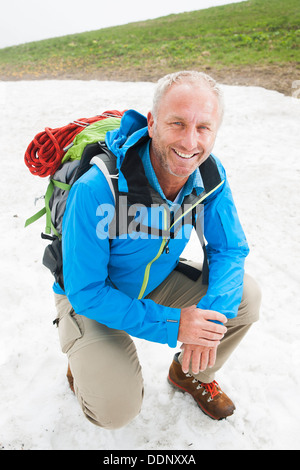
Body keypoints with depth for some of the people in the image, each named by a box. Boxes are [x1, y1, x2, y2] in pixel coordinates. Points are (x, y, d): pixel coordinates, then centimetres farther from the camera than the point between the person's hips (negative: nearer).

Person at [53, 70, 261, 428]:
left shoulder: (210, 175, -17)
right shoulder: (97, 189, -34)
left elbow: (229, 248, -8)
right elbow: (86, 292, -27)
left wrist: (213, 312, -28)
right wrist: (171, 325, -31)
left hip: (158, 280, 5)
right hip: (90, 298, -4)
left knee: (245, 296, -12)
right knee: (117, 410, -19)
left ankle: (192, 374, 16)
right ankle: (85, 364, 18)